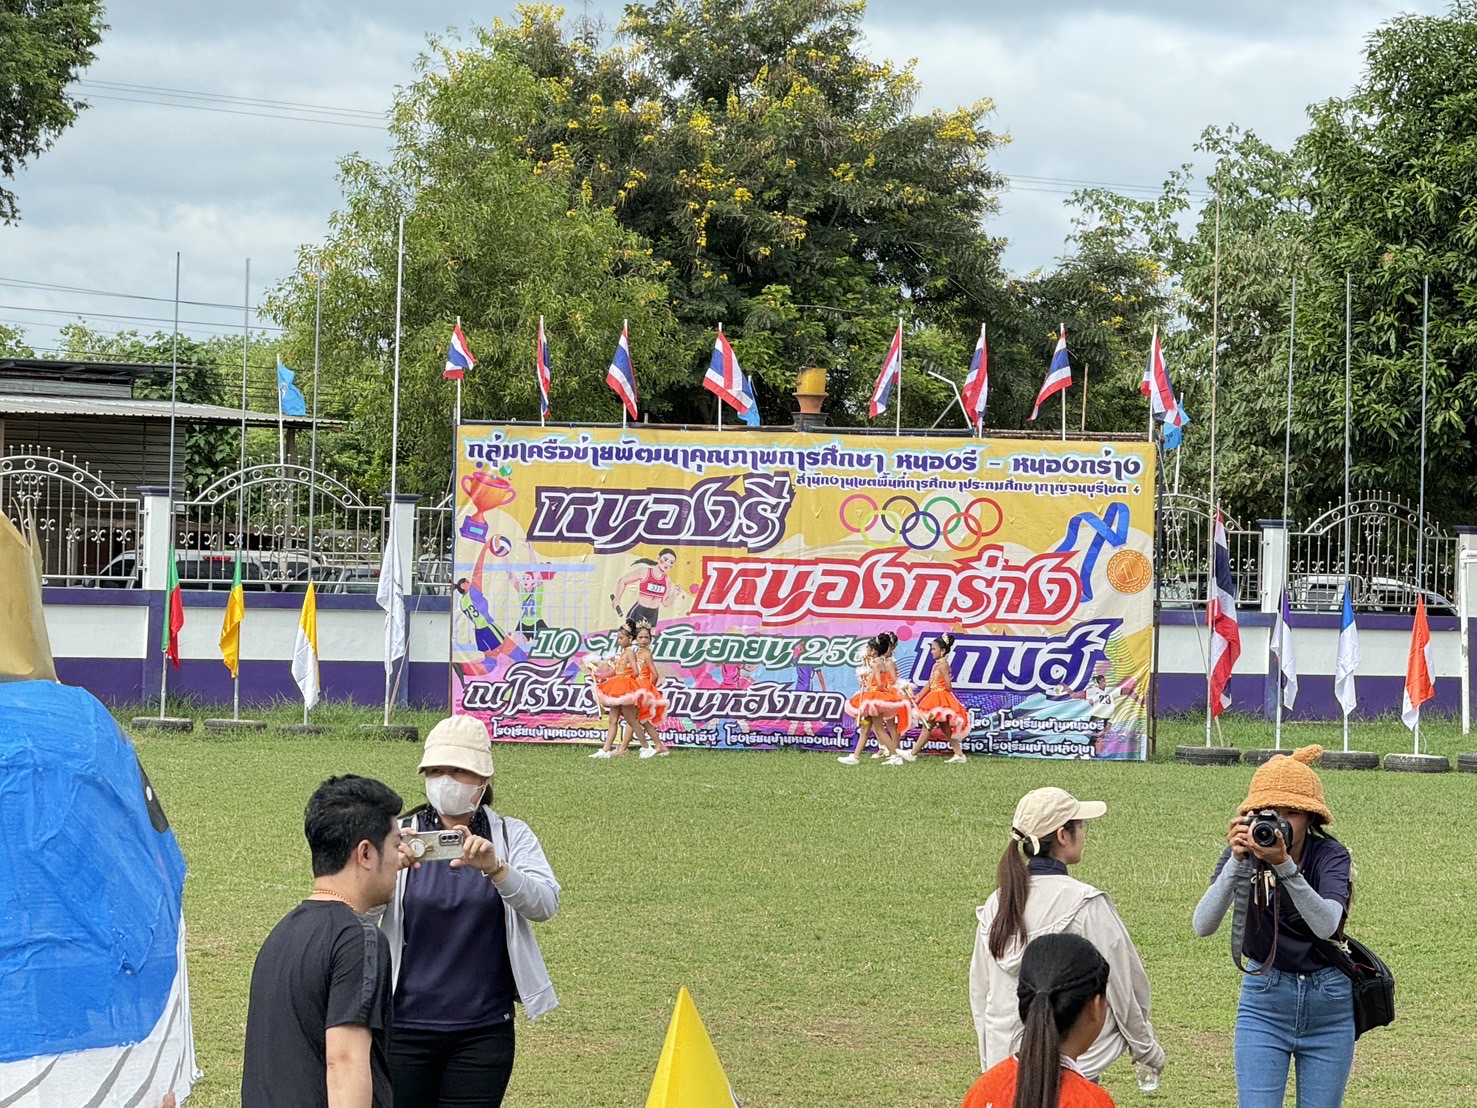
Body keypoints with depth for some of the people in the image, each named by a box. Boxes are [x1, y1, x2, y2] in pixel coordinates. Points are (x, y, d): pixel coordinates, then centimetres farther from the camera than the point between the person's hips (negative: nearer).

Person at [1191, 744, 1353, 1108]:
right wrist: (1237, 864, -36)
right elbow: (1203, 925, -22)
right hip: (1264, 1000, 0)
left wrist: (1285, 865, -41)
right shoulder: (1246, 850, -10)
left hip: (1327, 1004, 0)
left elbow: (1327, 924, -30)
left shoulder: (1329, 855, -11)